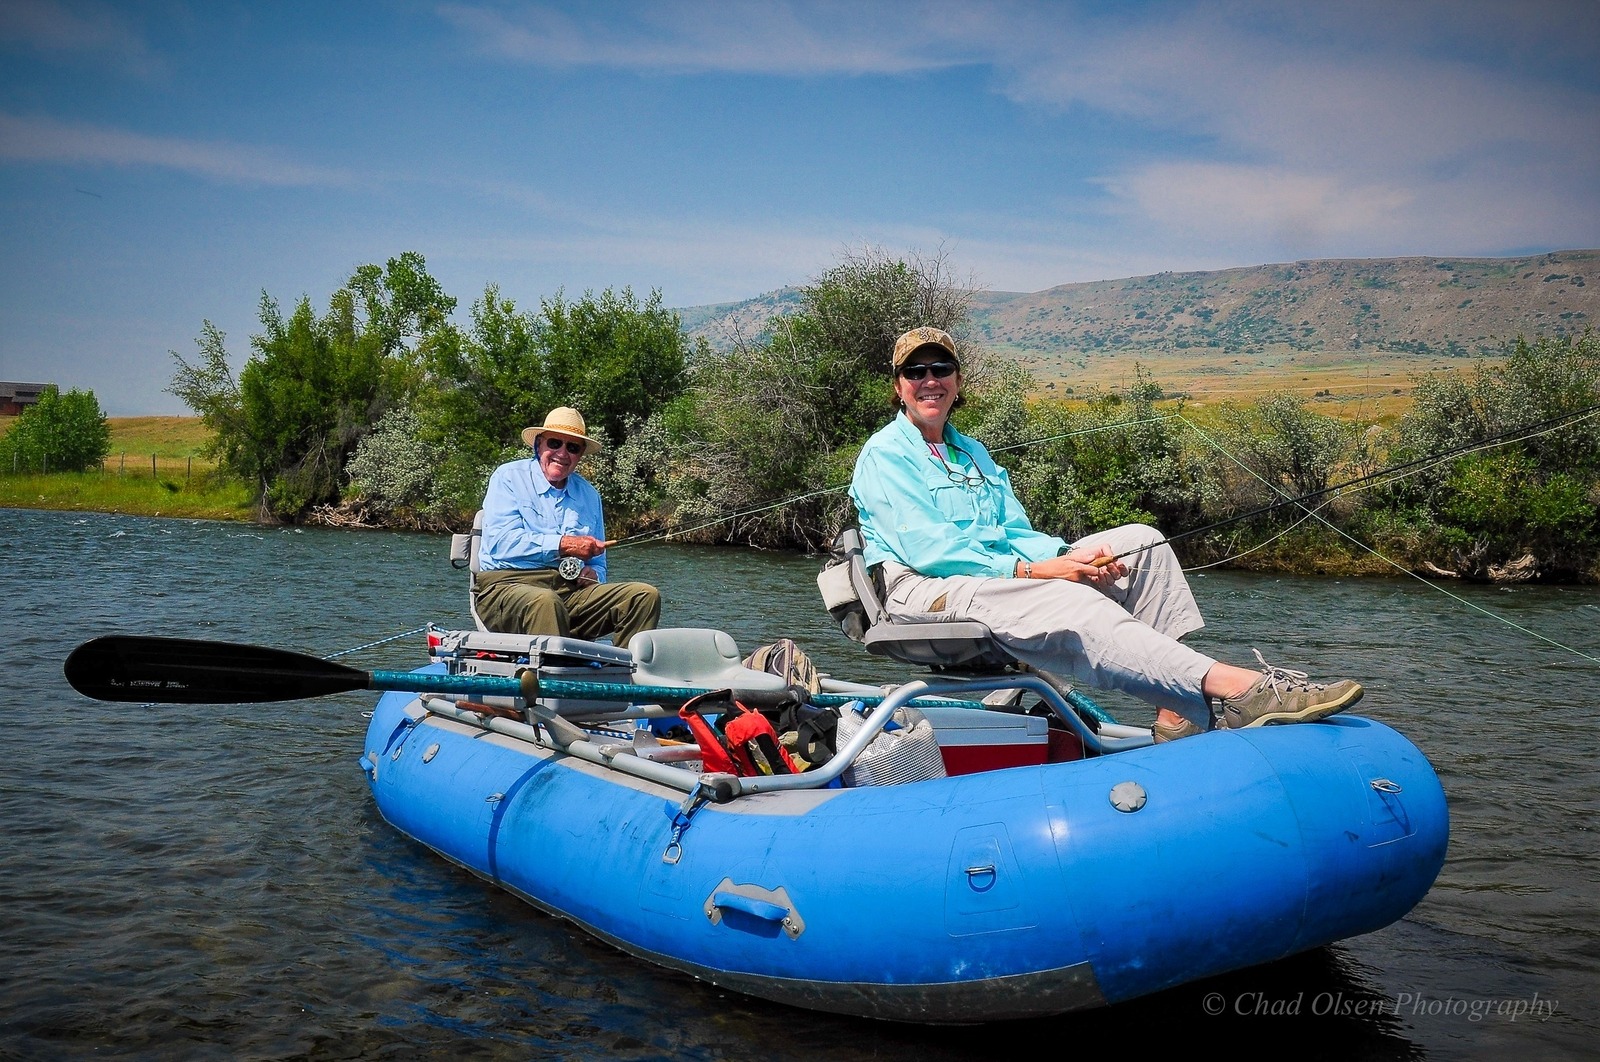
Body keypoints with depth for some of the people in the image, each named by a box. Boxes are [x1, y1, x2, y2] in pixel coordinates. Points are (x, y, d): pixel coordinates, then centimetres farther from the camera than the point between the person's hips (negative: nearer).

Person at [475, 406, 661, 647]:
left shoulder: (589, 495, 21)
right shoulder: (509, 478, 6)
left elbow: (597, 564, 26)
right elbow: (500, 541, -10)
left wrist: (593, 575, 1)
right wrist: (563, 545, -15)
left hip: (573, 592, 5)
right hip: (508, 586, -5)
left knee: (645, 596, -16)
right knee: (545, 601, -40)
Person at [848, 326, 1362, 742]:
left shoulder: (973, 453, 22)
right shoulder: (883, 455, -2)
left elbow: (1016, 533, 13)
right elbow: (927, 550, -14)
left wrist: (1068, 556, -10)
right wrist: (1031, 571, -19)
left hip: (1003, 571, 8)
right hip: (925, 593, -8)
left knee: (1140, 541, -6)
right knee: (1078, 606, -34)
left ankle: (1177, 712, -20)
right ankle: (1235, 687, -39)